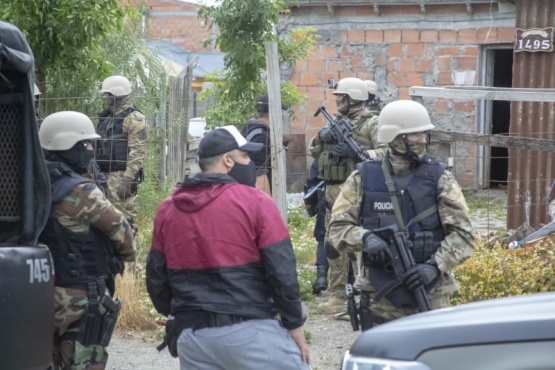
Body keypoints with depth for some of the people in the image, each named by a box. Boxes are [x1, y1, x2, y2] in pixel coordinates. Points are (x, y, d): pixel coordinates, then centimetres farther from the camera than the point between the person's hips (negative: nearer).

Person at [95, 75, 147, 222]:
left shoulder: (133, 119, -9)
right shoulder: (106, 118, 20)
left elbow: (137, 152, -17)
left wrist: (128, 179, -23)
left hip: (120, 176, -9)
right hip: (103, 176, 9)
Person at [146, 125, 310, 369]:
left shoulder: (167, 210, 7)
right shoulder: (255, 202, -7)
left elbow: (156, 278, 12)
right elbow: (282, 272, -9)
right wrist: (294, 324, 1)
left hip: (192, 335, 5)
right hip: (250, 331, -5)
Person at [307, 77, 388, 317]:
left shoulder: (371, 123, -4)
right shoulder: (336, 121, 18)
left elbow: (385, 151, -16)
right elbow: (313, 151, 20)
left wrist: (357, 153, -27)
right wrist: (321, 138, -1)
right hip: (333, 190, 8)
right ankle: (337, 295, 19)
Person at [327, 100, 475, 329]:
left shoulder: (438, 177, 0)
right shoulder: (364, 179, 2)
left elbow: (462, 233, -4)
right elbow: (338, 227, 2)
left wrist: (435, 266, -19)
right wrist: (365, 237, -19)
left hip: (430, 296, 0)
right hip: (380, 298, 0)